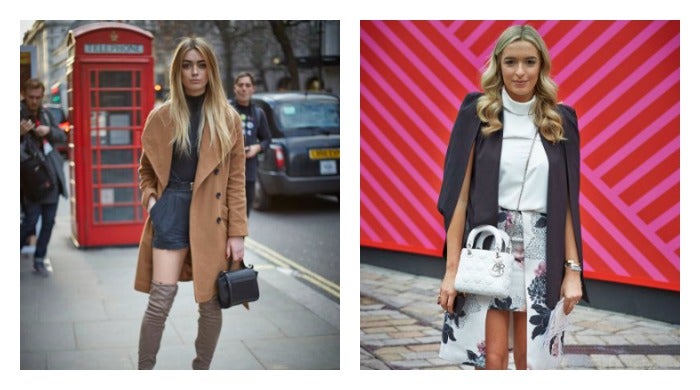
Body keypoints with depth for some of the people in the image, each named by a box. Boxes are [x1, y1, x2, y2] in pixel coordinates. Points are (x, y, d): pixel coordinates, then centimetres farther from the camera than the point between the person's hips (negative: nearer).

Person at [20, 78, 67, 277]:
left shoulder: (44, 113, 9)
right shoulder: (19, 114, -9)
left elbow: (62, 136, 14)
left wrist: (49, 131, -6)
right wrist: (20, 133, -30)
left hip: (52, 175, 6)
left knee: (49, 221, 9)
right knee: (30, 221, -7)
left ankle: (39, 259, 21)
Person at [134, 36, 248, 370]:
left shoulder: (228, 119, 0)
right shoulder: (161, 116, 3)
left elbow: (236, 179, 0)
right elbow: (146, 167, 17)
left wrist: (237, 232, -4)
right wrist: (149, 196, -3)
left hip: (212, 215, 0)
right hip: (172, 210, 0)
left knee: (211, 303, 8)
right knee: (160, 299, -5)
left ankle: (201, 369, 27)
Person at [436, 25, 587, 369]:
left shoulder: (559, 121, 5)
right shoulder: (477, 114, -2)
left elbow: (567, 201, 5)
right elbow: (459, 194, -5)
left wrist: (573, 268, 0)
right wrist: (452, 268, -9)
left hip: (540, 251, 2)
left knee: (531, 358, 6)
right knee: (491, 357, -2)